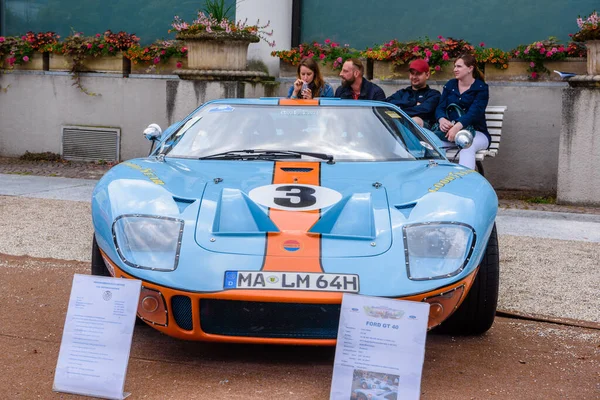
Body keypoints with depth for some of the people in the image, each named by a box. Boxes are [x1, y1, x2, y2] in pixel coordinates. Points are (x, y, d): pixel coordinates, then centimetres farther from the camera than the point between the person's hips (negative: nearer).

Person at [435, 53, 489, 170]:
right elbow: (440, 107, 6)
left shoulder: (481, 88, -1)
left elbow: (474, 112, -17)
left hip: (476, 132, -4)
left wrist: (457, 126, -35)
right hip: (449, 129, 4)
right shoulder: (450, 85, 15)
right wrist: (442, 119, -21)